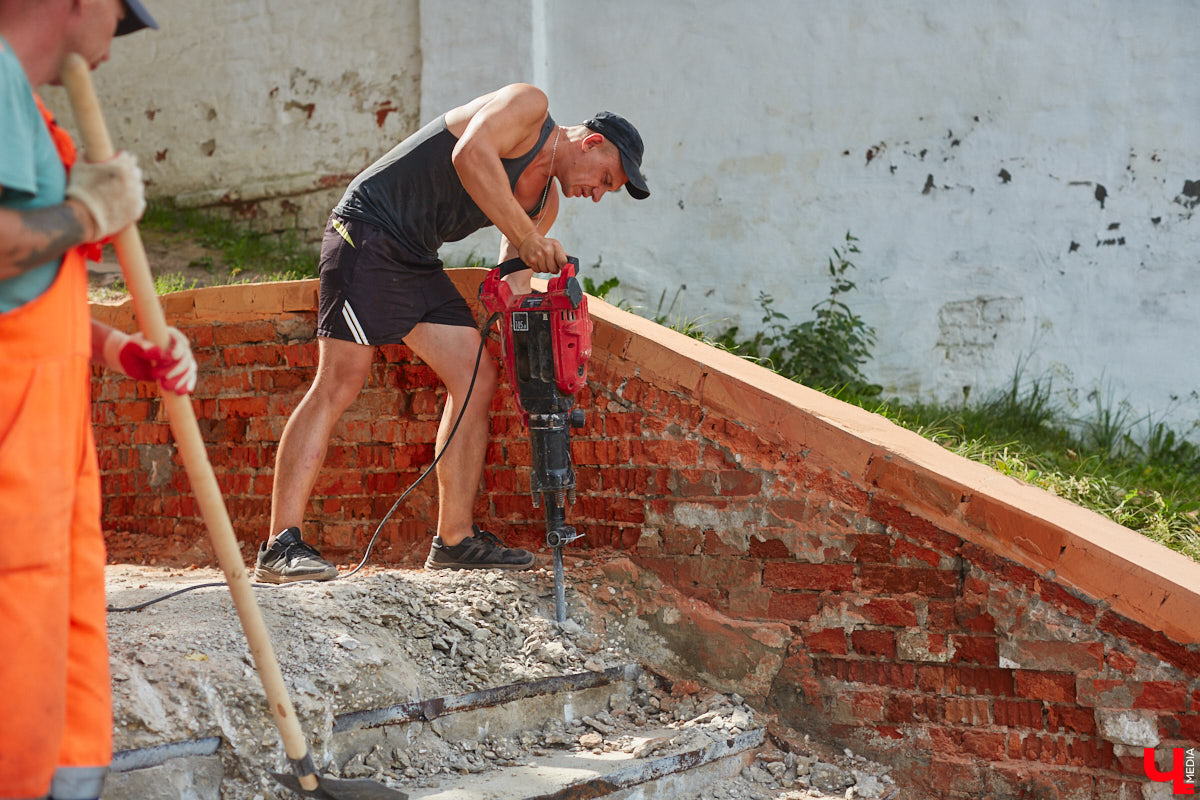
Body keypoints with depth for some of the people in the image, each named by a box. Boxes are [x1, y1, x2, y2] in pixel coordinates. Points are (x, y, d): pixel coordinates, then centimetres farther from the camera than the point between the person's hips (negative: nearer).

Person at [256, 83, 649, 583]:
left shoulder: (546, 200, 16)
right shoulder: (529, 106, -7)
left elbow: (513, 285, 14)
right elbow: (470, 155, -27)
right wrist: (525, 237, -23)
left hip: (417, 261, 10)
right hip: (369, 232, -9)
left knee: (476, 379, 3)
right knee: (339, 385, -15)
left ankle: (455, 538, 8)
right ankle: (281, 546, -15)